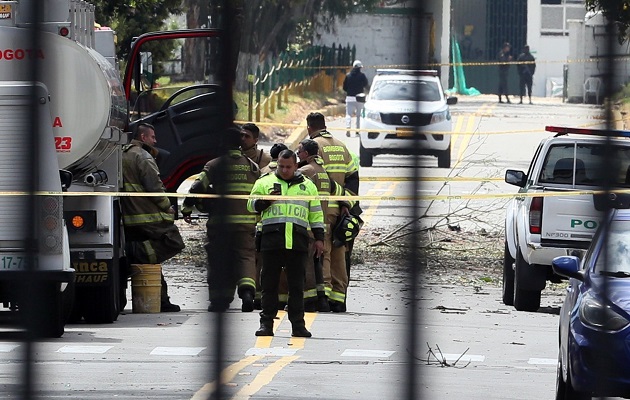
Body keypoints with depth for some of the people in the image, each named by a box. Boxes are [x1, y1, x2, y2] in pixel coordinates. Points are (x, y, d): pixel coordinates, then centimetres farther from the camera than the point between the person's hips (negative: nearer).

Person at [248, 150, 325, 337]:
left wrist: (319, 238, 12)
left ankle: (298, 325, 6)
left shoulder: (307, 186, 15)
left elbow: (316, 214, 18)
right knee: (269, 283, 0)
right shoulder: (265, 182, 11)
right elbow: (251, 204, 7)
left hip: (298, 241, 1)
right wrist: (266, 200, -12)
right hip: (272, 240, -1)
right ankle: (266, 323, 5)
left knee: (297, 285, 2)